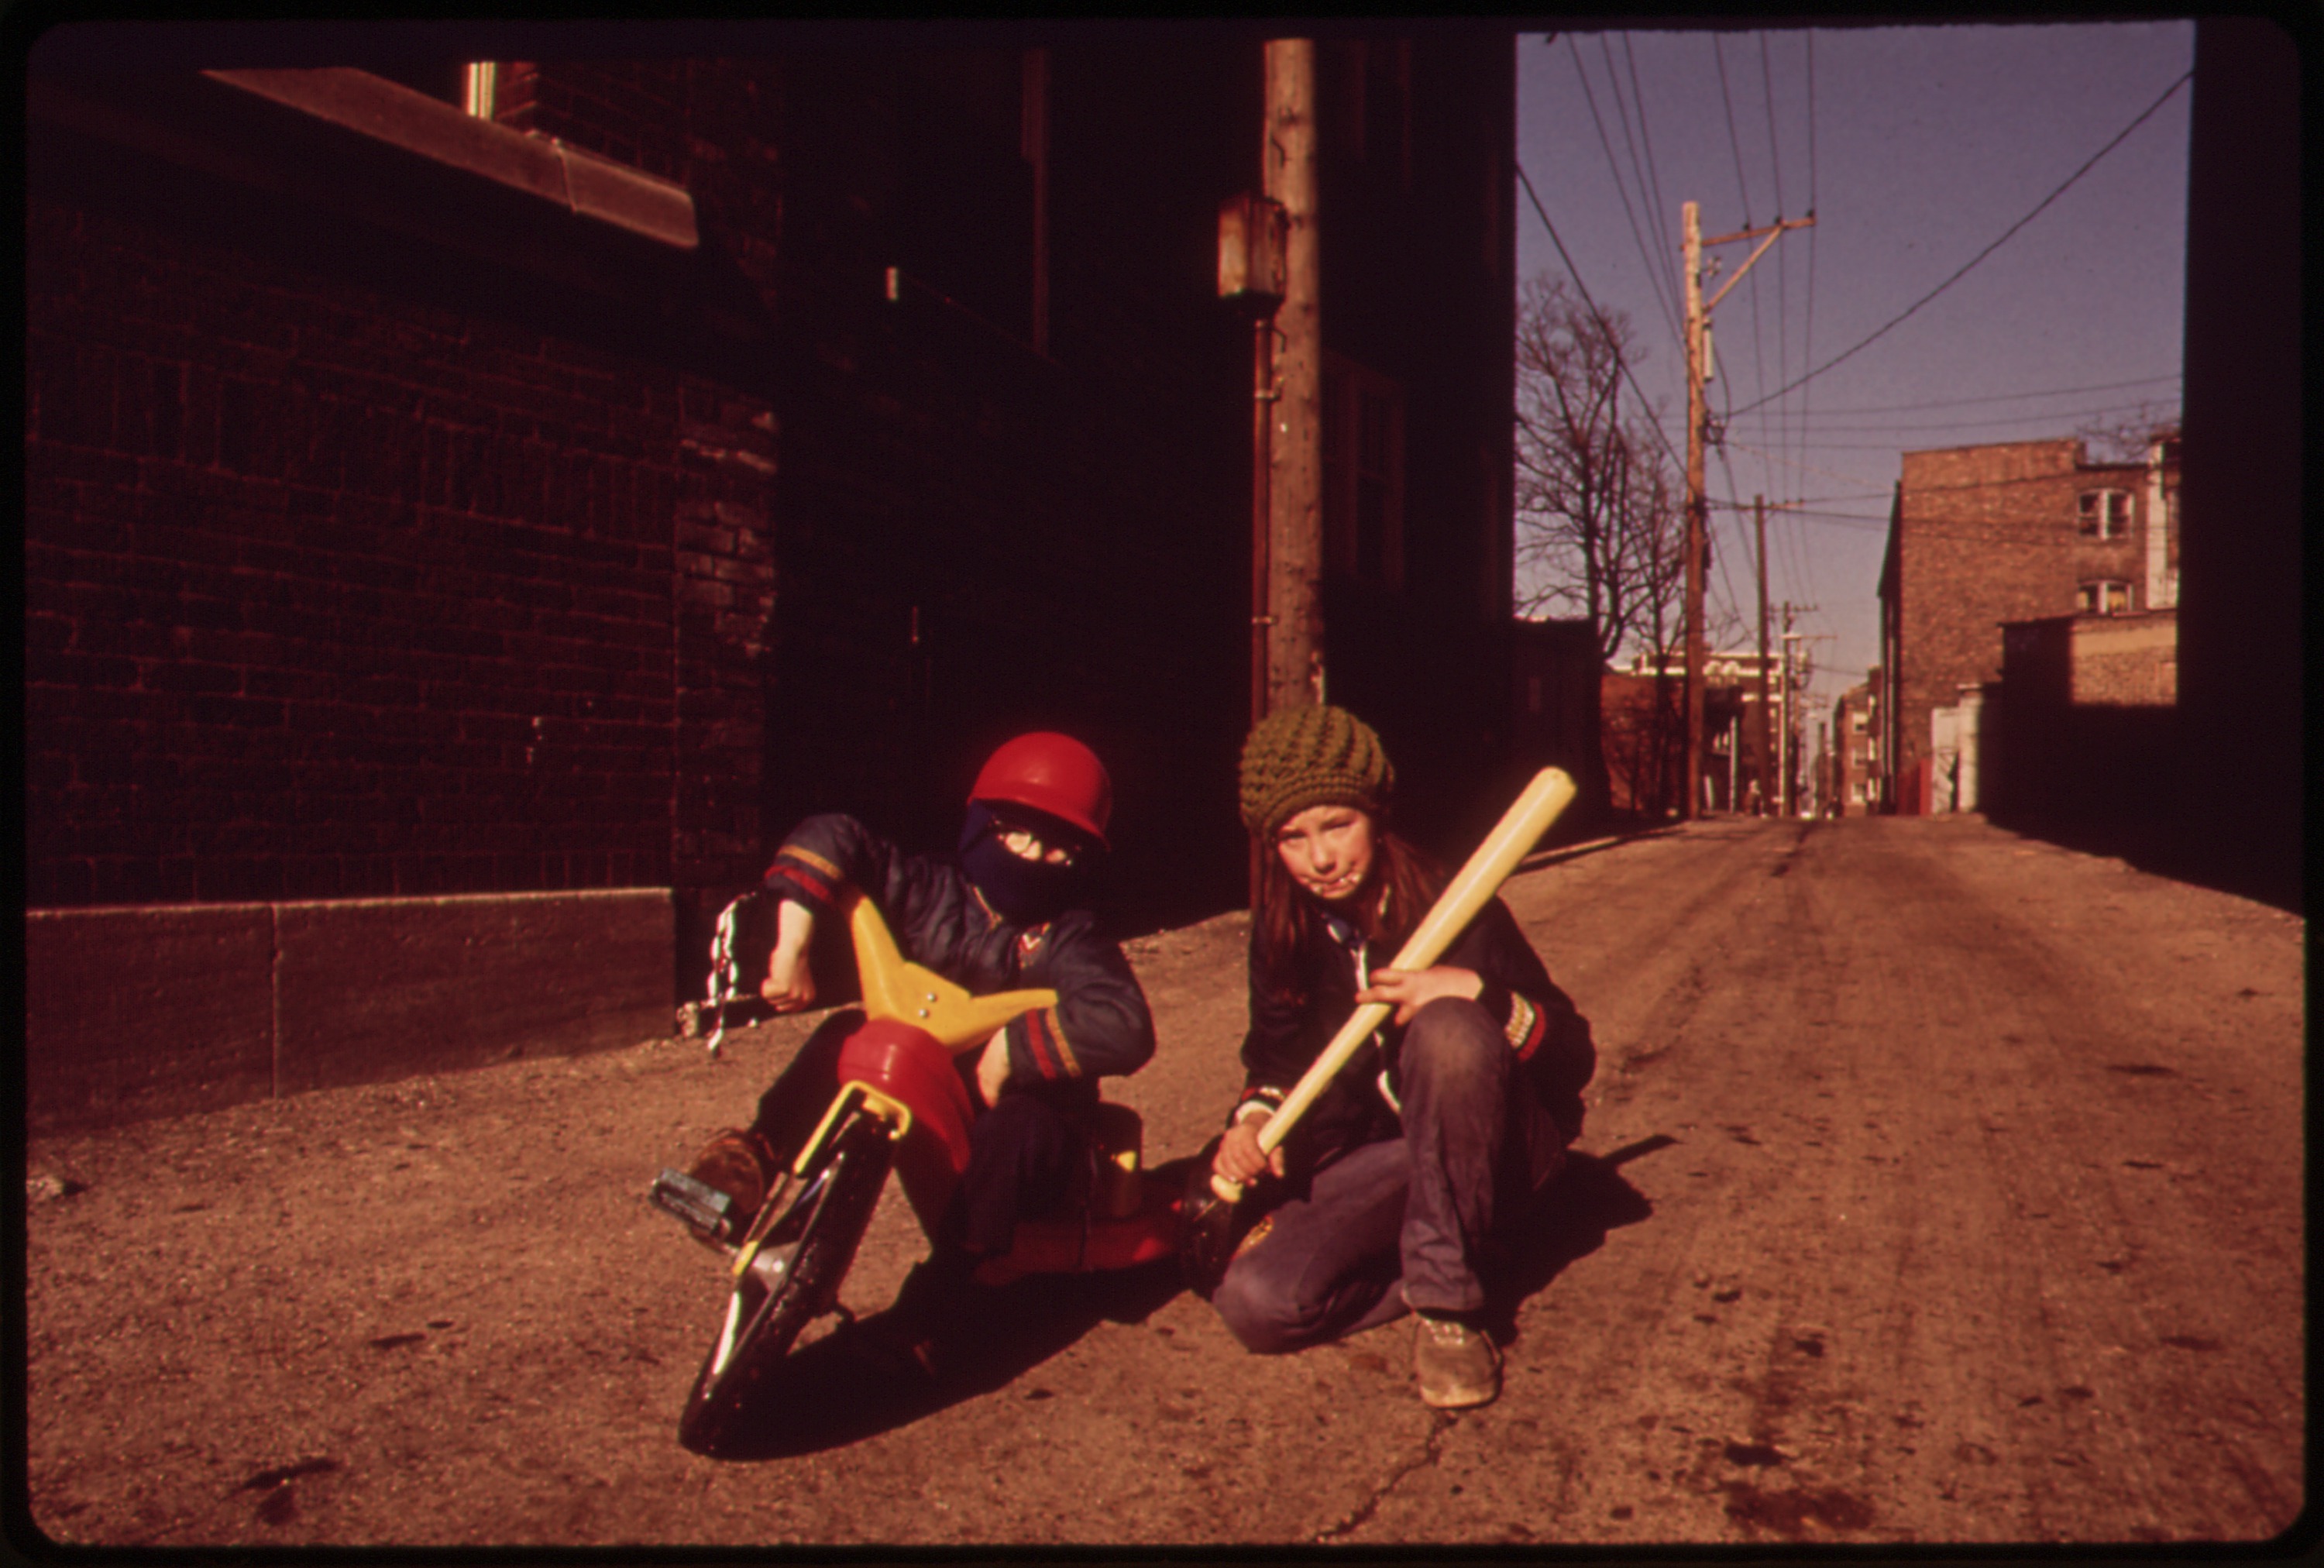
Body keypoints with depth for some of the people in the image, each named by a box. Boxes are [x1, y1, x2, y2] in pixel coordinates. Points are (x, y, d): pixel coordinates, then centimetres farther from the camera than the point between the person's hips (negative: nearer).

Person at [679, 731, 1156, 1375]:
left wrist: (1013, 1048, -34)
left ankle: (927, 1311, -31)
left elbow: (1124, 1028, -31)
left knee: (1021, 1127, -37)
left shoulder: (1069, 942, -12)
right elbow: (833, 838, -9)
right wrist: (793, 943, -23)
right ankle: (752, 1159, -23)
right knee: (847, 1037, -14)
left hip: (1022, 1131, -3)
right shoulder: (936, 893, -2)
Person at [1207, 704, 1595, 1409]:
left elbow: (1575, 1056, -17)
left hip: (1495, 1145, -3)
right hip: (1376, 1156, 3)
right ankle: (1450, 1254, 0)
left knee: (1447, 1030, -37)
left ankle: (1450, 1300, -24)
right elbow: (1278, 1055, 10)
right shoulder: (1283, 933, -4)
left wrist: (1474, 992, -34)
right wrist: (1255, 1114, -13)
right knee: (1258, 1301, -23)